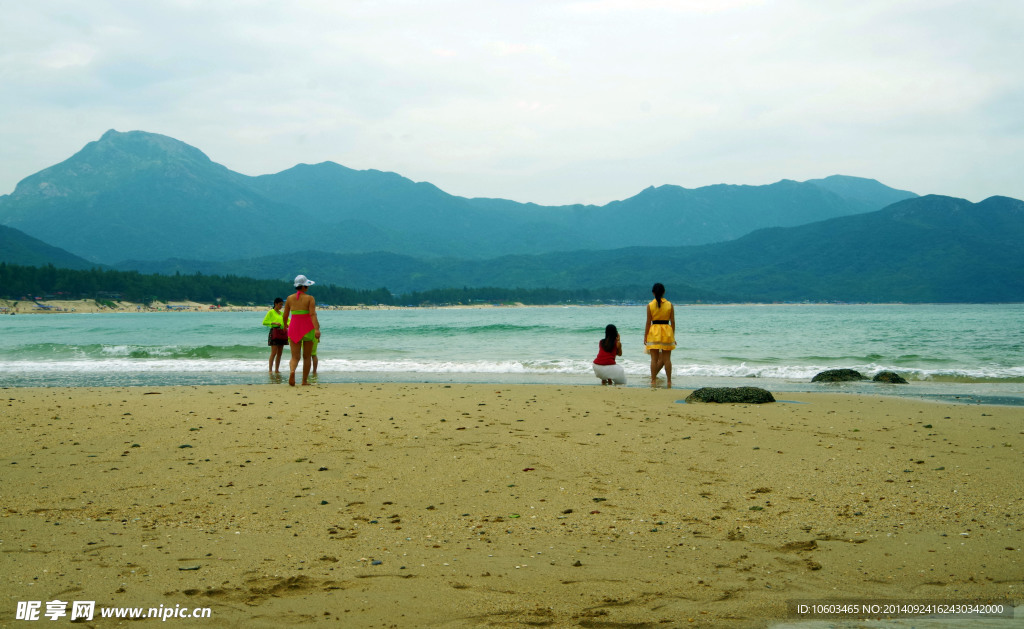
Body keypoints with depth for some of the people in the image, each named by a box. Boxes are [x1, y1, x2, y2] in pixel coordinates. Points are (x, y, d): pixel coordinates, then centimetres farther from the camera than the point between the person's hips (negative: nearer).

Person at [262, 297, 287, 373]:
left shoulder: (281, 313, 17)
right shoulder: (271, 312, -1)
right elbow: (264, 322, -7)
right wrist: (274, 323, -17)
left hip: (282, 333, 7)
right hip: (274, 332, -7)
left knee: (279, 353, 5)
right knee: (274, 352, -12)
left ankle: (277, 370, 9)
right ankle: (270, 370, -10)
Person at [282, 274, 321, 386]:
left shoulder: (289, 298, 4)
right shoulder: (310, 298, -5)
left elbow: (285, 315, 9)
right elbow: (312, 314, -18)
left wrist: (285, 325, 29)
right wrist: (317, 329, -26)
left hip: (294, 328, 2)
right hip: (307, 329, -2)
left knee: (295, 357, 1)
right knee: (307, 356, 12)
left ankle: (292, 371, -31)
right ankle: (304, 381, 14)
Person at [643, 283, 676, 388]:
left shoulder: (650, 305, -3)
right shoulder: (669, 305, 1)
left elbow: (648, 322, -2)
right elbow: (673, 322, 2)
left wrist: (645, 336, 4)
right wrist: (673, 336, 11)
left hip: (654, 332, -1)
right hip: (667, 332, 1)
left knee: (654, 359, 3)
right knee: (667, 358, 5)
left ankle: (653, 380, 3)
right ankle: (669, 381, 7)